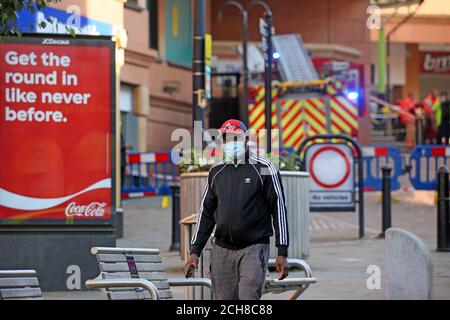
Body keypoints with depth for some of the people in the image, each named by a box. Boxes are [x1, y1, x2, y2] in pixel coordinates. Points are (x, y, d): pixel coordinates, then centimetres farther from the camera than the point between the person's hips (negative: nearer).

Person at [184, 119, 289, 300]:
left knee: (248, 298, -17)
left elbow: (278, 210, -3)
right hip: (222, 250, 5)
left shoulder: (263, 169, -2)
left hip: (253, 249, -5)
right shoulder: (216, 173, 12)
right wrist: (195, 251, 11)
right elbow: (206, 213, 17)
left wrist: (282, 253, -8)